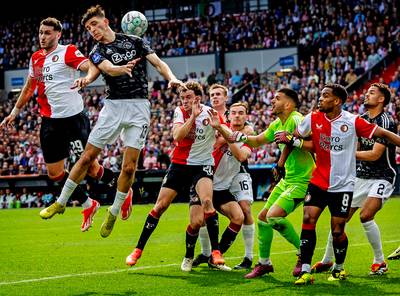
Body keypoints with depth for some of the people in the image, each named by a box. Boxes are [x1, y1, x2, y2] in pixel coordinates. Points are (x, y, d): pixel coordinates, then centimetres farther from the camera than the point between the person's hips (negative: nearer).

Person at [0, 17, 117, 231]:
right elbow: (29, 88, 26)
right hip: (50, 121, 7)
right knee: (54, 173, 6)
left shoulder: (67, 52, -8)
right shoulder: (36, 58, 13)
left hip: (73, 117, -7)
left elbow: (90, 67, -24)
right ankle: (88, 206, 24)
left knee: (91, 168, -3)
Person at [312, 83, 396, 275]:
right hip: (360, 176, 7)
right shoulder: (361, 119, 7)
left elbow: (375, 154, -22)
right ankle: (327, 261, 18)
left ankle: (380, 262, -7)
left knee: (366, 216, -24)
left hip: (382, 177, -7)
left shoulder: (386, 122, -16)